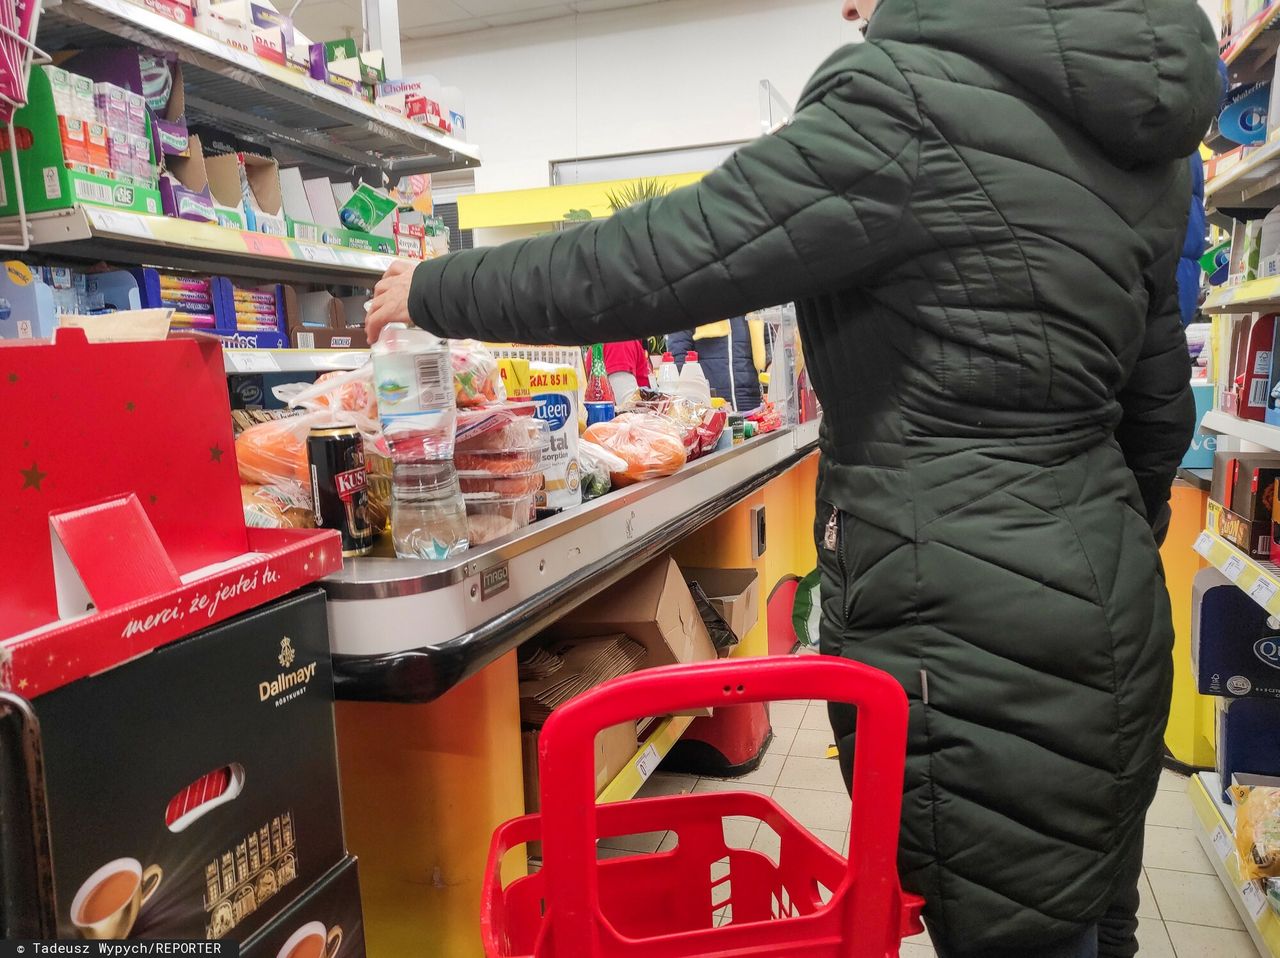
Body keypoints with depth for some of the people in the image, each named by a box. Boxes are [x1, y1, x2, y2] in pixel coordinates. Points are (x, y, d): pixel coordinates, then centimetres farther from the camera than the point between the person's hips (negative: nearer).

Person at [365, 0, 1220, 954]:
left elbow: (654, 261, -16)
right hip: (1103, 612, 9)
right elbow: (1160, 410, 16)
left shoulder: (915, 96, -14)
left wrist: (434, 291, -1)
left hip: (973, 635, -9)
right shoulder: (1123, 126, 12)